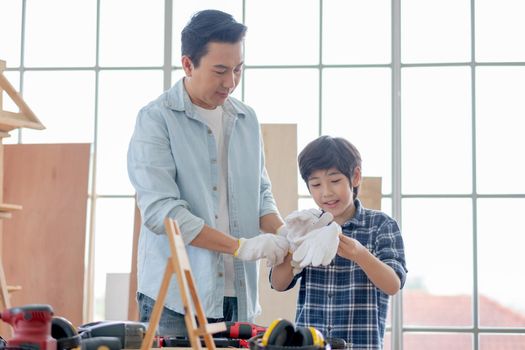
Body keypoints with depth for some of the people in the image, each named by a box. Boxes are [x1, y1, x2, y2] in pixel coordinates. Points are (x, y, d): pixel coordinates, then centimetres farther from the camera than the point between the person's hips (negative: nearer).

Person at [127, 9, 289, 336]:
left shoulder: (247, 119, 12)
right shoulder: (157, 119, -6)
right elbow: (160, 210, -15)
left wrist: (283, 234, -4)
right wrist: (241, 246, -19)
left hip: (240, 298, 5)